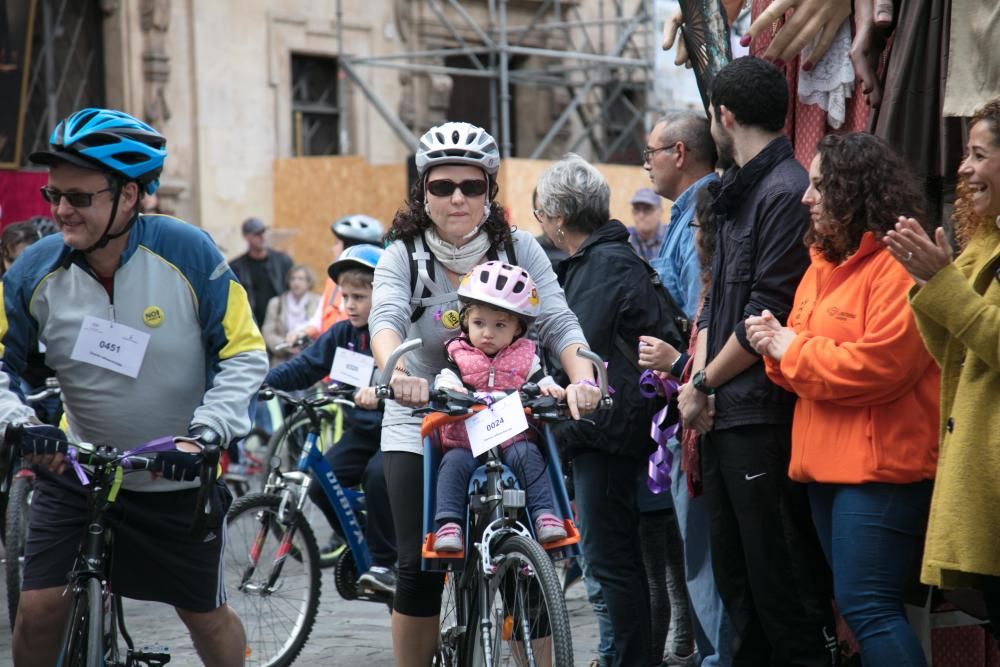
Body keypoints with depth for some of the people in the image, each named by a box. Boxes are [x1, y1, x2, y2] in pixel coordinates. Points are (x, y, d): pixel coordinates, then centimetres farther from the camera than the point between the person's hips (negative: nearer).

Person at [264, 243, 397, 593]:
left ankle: (385, 563, -18)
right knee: (321, 483, -12)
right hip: (361, 430, 6)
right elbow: (303, 368, 5)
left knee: (378, 473, -32)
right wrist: (261, 379, -11)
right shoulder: (342, 335, 7)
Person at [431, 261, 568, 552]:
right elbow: (445, 378, -6)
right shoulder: (459, 354, 8)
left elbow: (540, 380, 3)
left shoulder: (524, 357, 11)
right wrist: (448, 388, -30)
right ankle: (449, 523, -28)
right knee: (453, 463, -28)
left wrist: (550, 389, -21)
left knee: (528, 455, -28)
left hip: (513, 440, 1)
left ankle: (544, 514, -26)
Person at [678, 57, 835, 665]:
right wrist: (697, 380, 3)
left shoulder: (787, 193, -12)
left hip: (764, 416, -10)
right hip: (725, 417, 10)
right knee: (735, 572, 13)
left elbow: (766, 317, -16)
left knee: (781, 575, -7)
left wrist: (703, 385, -7)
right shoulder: (737, 193, 18)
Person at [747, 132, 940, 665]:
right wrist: (777, 347, 0)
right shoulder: (824, 263, 17)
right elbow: (805, 365, 23)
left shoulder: (897, 266, -13)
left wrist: (791, 349, -12)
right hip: (826, 462, 10)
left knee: (866, 606, -14)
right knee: (854, 605, 12)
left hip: (879, 466, -10)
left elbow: (879, 365, -23)